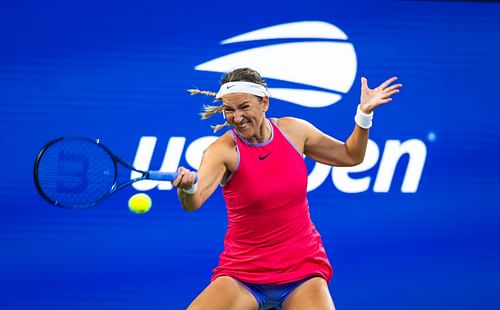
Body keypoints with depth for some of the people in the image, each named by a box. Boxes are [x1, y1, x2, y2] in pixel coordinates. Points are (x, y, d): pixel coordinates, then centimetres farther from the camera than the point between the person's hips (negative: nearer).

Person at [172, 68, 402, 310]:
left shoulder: (293, 130, -1)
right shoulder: (223, 150, -13)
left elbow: (350, 155, 14)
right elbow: (193, 203, -30)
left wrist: (364, 113, 0)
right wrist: (187, 187, -52)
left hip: (303, 269, 2)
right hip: (242, 275, -2)